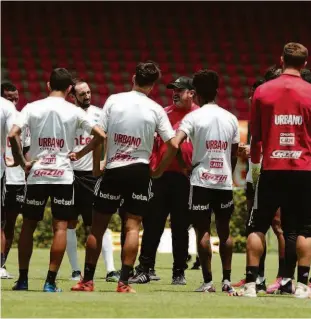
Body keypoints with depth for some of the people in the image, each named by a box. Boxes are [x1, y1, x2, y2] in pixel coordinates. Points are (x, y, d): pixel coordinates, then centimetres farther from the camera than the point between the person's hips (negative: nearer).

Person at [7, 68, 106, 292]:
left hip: (36, 174, 1)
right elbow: (100, 136, -2)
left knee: (28, 226, 12)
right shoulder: (74, 112, 0)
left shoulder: (32, 108, 0)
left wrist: (22, 162, -1)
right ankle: (51, 282, -5)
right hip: (63, 175, -1)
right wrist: (79, 154, 8)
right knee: (60, 227, 1)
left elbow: (13, 135, -12)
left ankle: (23, 279, 14)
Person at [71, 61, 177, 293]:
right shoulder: (156, 110, -1)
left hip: (113, 169, 0)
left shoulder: (114, 100, -2)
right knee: (133, 226, 1)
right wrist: (159, 170, 9)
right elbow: (173, 145, -4)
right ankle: (124, 282, -5)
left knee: (98, 226, 8)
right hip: (140, 170, 0)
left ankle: (88, 280, 11)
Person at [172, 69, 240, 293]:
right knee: (224, 231, 12)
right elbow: (235, 153, 11)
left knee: (203, 231, 0)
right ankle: (227, 280, 12)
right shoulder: (231, 119, 7)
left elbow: (175, 143, -18)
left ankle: (208, 281, -2)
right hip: (225, 181, 3)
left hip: (201, 180, -3)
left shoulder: (193, 117, -5)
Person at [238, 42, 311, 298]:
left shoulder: (263, 91, 2)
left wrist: (255, 164, 19)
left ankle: (251, 283, 2)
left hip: (272, 169, 0)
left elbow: (255, 134, 7)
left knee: (258, 227, 8)